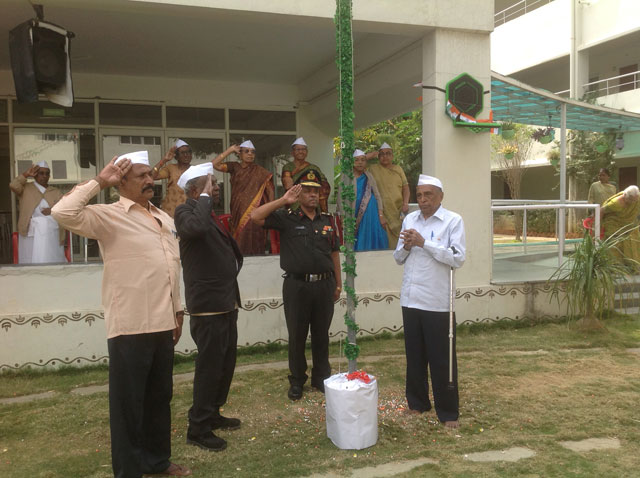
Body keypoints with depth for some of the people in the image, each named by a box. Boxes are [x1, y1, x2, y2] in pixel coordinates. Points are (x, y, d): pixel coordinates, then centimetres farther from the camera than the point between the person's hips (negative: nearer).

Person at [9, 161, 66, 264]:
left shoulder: (55, 192, 17)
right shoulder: (26, 188, 14)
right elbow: (13, 185, -5)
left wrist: (53, 211, -9)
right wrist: (26, 174, 0)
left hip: (51, 232, 1)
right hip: (31, 232, -1)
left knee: (51, 261, -6)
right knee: (31, 260, -9)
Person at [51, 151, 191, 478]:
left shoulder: (164, 218, 14)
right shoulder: (108, 216, -7)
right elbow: (63, 213, -24)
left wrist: (177, 311, 19)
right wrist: (99, 182, -17)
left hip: (163, 325, 7)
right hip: (130, 327, -7)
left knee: (160, 396, 18)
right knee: (128, 401, 5)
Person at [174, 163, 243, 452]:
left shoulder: (209, 213, 17)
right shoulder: (186, 211, -11)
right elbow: (197, 227, -36)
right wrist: (205, 198, -21)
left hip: (226, 303, 10)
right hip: (208, 306, -9)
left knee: (226, 364, 18)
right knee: (209, 367, -2)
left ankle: (212, 414, 34)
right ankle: (198, 429, 11)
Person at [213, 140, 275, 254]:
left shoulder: (260, 172, 4)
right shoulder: (234, 167, 8)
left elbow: (270, 191, 1)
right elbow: (215, 164, -2)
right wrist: (230, 150, -2)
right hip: (238, 213, 2)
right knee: (239, 244, 0)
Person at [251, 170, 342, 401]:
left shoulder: (327, 220, 10)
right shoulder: (286, 217, -2)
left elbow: (334, 252, 14)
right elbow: (256, 217, -14)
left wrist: (338, 283, 12)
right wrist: (283, 200, -14)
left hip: (324, 284, 3)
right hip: (297, 285, -3)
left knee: (321, 334, 13)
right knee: (297, 335, 7)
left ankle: (321, 377, 28)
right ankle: (297, 381, 22)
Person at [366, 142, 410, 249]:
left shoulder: (398, 169, 15)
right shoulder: (373, 169, 7)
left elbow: (405, 187, 11)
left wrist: (406, 203, -3)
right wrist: (370, 156, 0)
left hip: (398, 212, 3)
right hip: (382, 213, -3)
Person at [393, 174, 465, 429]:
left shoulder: (453, 221, -3)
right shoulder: (409, 219, 12)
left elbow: (457, 258, -13)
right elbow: (398, 258, 16)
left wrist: (423, 243, -15)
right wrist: (406, 247, -6)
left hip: (437, 302, -5)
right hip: (411, 299, 5)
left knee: (442, 359, 3)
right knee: (414, 356, 14)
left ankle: (448, 413, 15)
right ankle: (417, 403, 30)